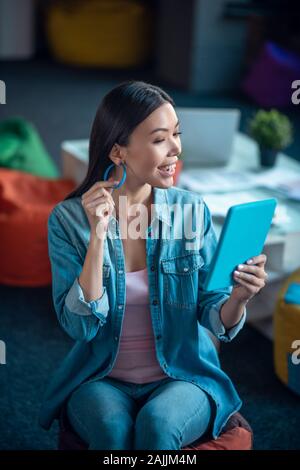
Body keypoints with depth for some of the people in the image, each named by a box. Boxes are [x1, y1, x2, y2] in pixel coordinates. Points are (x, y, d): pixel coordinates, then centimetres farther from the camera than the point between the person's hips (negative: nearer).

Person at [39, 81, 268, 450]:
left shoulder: (193, 210, -5)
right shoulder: (68, 219, -8)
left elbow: (215, 319, -1)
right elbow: (80, 326, -16)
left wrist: (238, 298, -24)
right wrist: (97, 236, -24)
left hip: (182, 377, 1)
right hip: (101, 380, 0)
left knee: (157, 423, -30)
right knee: (112, 428, -31)